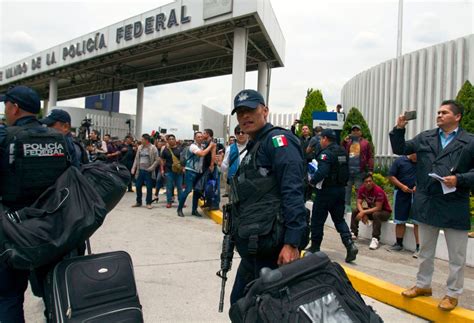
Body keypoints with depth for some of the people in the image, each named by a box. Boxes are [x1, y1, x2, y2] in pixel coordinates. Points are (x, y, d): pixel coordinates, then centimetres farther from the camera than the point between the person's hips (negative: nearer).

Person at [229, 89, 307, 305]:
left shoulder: (277, 140, -9)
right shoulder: (253, 148, 20)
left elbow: (293, 192, -20)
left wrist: (292, 243, -27)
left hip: (271, 248, -9)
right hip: (253, 248, 10)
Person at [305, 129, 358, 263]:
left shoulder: (326, 153, -17)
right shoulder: (343, 152, 10)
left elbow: (322, 172, -26)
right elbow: (346, 172, 15)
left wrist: (312, 181, -11)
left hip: (327, 190, -8)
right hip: (340, 189, 8)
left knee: (317, 219, 6)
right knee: (339, 219, 14)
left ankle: (315, 247, 17)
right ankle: (350, 244, -1)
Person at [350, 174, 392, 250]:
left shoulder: (378, 190, -29)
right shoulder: (362, 189, -11)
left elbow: (378, 208, -31)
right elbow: (359, 203, -11)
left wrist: (363, 212, -33)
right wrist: (363, 214, -28)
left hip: (384, 211, -6)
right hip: (371, 209, 6)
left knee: (376, 215, -38)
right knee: (355, 211, -10)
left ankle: (375, 239, -35)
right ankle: (354, 233, -5)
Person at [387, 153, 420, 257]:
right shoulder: (400, 161, -1)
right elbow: (391, 176, -1)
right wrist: (402, 186, -12)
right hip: (401, 194, 0)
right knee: (400, 221, 10)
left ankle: (418, 247, 1)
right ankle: (399, 244, 24)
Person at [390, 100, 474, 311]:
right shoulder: (425, 138, 7)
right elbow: (400, 149, 10)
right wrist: (399, 129, -3)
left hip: (455, 207, -3)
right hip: (426, 204, 4)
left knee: (456, 256, 9)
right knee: (425, 251, 18)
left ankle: (453, 294, 25)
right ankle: (423, 285, 34)